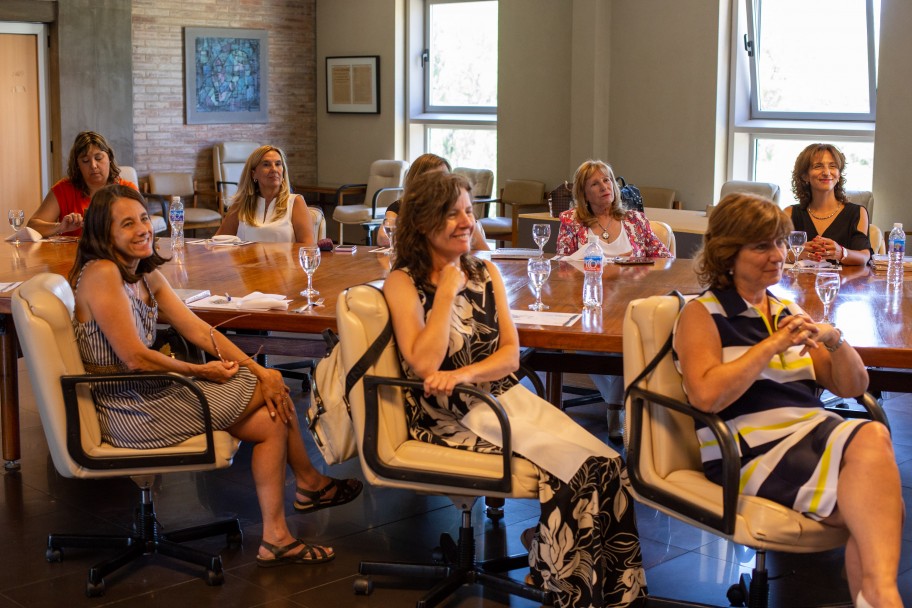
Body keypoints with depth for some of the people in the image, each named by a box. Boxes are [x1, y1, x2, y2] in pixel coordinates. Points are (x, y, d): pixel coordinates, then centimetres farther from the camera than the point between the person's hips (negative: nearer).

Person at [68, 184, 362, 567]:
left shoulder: (146, 275, 10)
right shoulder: (101, 274, -19)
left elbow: (197, 329, 7)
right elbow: (135, 358, -23)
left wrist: (258, 370, -2)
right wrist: (202, 372, -10)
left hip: (148, 394, 9)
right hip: (132, 411, -9)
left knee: (272, 420, 0)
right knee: (275, 392, -4)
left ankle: (276, 540, 11)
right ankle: (310, 484, 16)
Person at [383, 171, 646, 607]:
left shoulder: (486, 273, 11)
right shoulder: (404, 283, -5)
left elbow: (511, 355, 5)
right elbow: (424, 366, -16)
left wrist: (466, 373, -15)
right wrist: (447, 293, -14)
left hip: (505, 398, 6)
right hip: (450, 415, -5)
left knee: (605, 465, -18)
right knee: (572, 468, -22)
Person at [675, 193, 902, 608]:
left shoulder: (787, 312, 21)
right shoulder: (702, 314, 3)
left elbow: (852, 386, 18)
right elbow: (707, 396, -15)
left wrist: (834, 340, -3)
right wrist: (773, 345, -11)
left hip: (814, 433, 6)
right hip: (752, 449, -5)